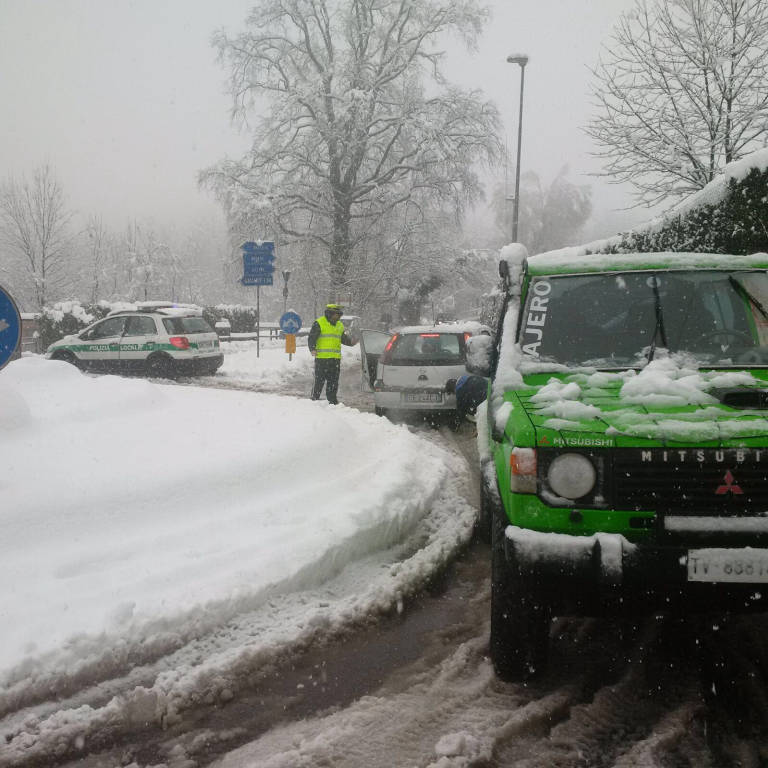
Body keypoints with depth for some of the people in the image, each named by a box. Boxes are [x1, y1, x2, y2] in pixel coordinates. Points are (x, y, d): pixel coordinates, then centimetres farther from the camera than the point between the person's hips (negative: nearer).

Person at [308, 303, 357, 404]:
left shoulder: (340, 325, 16)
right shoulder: (319, 323, -4)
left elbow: (344, 338, 23)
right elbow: (311, 338, -6)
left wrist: (351, 341, 3)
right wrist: (312, 349, -21)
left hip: (336, 358, 6)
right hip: (321, 358, -6)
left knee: (333, 381, 10)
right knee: (319, 380, -3)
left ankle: (332, 400, 18)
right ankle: (314, 400, 5)